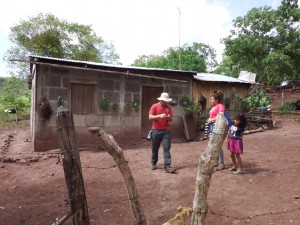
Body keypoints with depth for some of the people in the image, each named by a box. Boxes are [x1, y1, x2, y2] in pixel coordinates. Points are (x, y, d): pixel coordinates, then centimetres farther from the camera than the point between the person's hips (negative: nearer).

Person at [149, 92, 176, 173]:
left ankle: (167, 166, -6)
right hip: (156, 130, -2)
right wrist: (159, 116, -23)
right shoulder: (154, 106, -2)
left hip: (166, 130, 2)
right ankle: (153, 163, 28)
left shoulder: (169, 108, 8)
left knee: (166, 148, -5)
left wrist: (169, 117, -14)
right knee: (155, 148, 10)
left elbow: (171, 119, 10)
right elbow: (150, 117, -10)